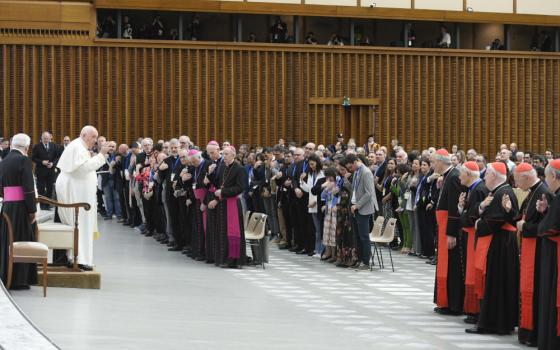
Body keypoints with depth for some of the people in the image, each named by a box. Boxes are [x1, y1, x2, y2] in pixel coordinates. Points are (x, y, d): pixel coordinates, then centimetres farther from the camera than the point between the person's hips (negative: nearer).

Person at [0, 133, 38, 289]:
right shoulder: (24, 160, -11)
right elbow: (28, 187, -16)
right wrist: (32, 210, -11)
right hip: (20, 207, -7)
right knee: (21, 241, 0)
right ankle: (18, 280, 2)